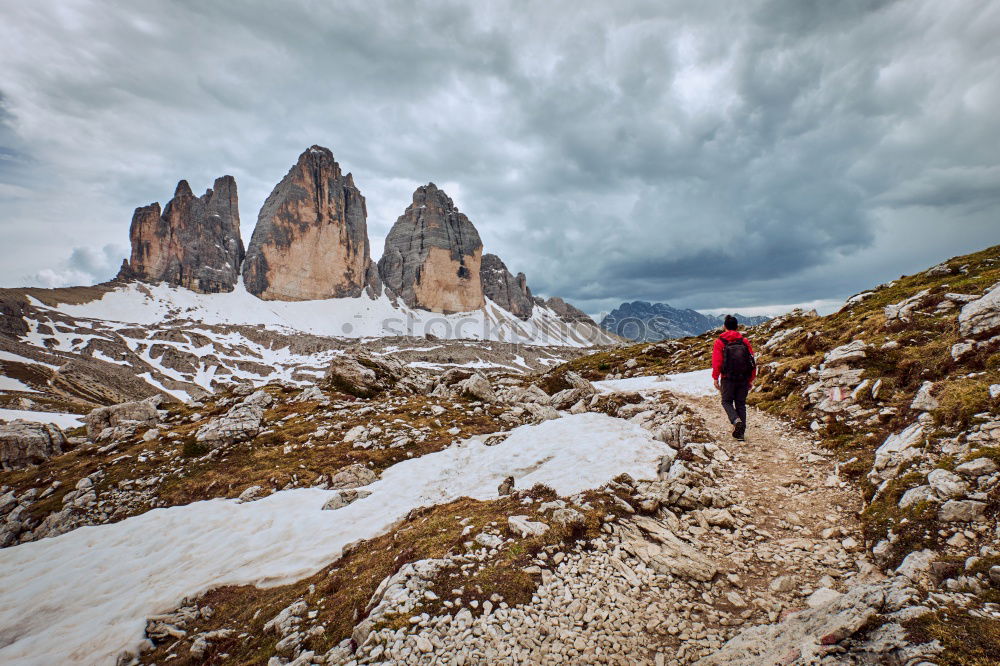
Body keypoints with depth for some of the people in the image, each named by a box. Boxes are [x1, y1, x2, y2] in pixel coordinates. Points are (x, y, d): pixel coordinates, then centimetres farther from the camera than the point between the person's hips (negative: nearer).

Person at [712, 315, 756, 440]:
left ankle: (736, 420, -14)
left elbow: (716, 362, -9)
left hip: (728, 379, -3)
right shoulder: (744, 341, 4)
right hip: (743, 379, 3)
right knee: (741, 403, 12)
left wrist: (715, 378, -3)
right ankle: (741, 431, 11)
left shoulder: (720, 342, -5)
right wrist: (751, 379, 12)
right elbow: (752, 361, 5)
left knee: (727, 402, 12)